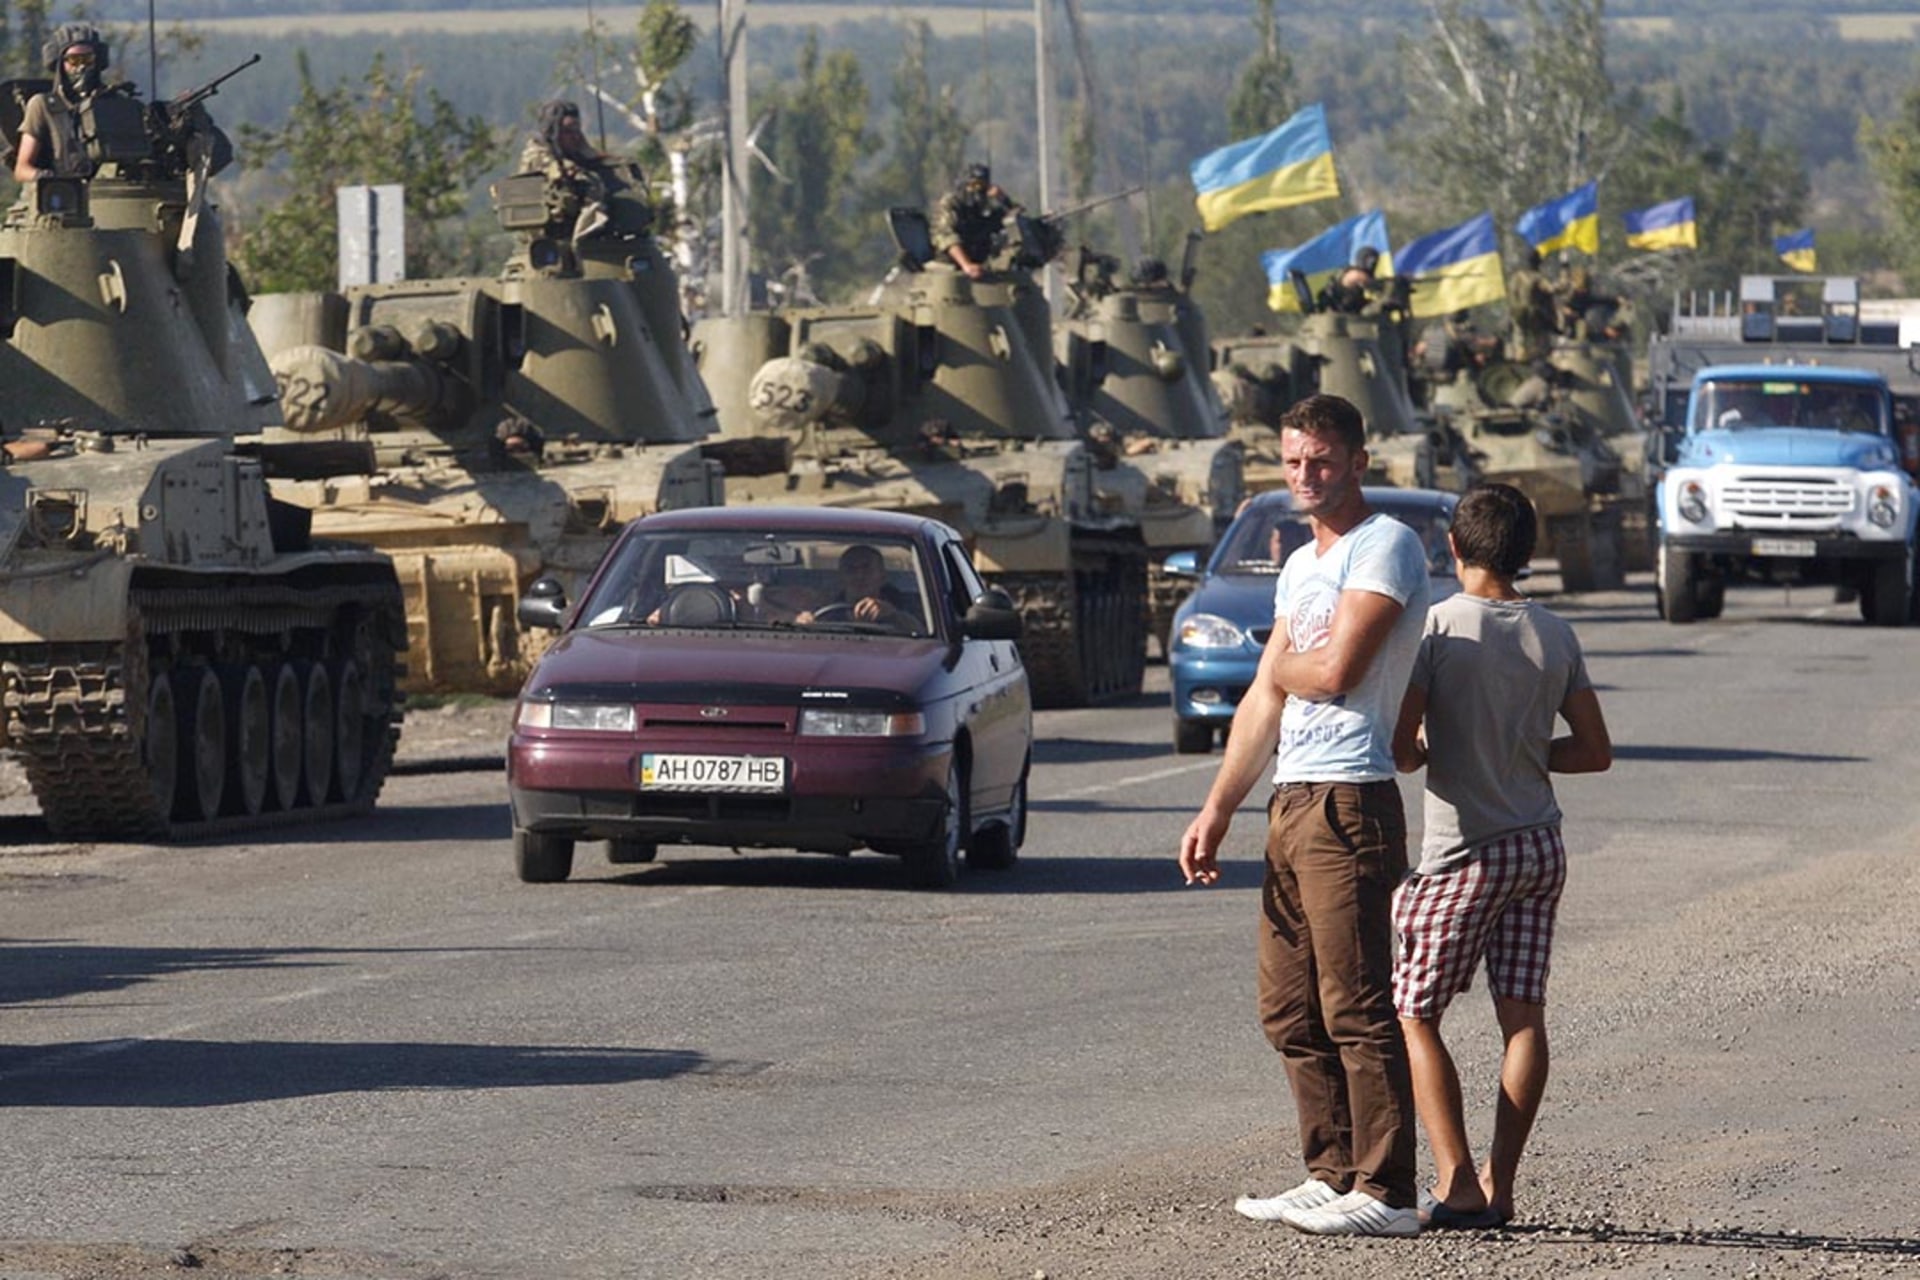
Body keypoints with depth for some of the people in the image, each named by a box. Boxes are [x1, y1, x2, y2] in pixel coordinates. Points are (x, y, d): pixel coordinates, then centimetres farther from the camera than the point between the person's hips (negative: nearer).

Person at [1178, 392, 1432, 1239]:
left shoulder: (1385, 547, -7)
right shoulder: (1300, 568, 21)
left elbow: (1335, 672, -17)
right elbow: (1264, 703, 22)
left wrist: (1282, 667, 5)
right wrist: (1217, 809, 16)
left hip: (1349, 801, -9)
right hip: (1290, 805, 9)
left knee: (1357, 1008, -10)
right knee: (1290, 1010, 9)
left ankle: (1383, 1193, -9)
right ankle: (1332, 1176, 14)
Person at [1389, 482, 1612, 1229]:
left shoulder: (1439, 627, -12)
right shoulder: (1554, 637, 4)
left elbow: (1399, 748, -15)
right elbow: (1595, 751, 7)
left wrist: (1423, 751, 7)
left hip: (1465, 853, -5)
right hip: (1540, 847, 5)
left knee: (1413, 1013, 3)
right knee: (1522, 1015, 5)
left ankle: (1456, 1182, -7)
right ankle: (1499, 1186, 4)